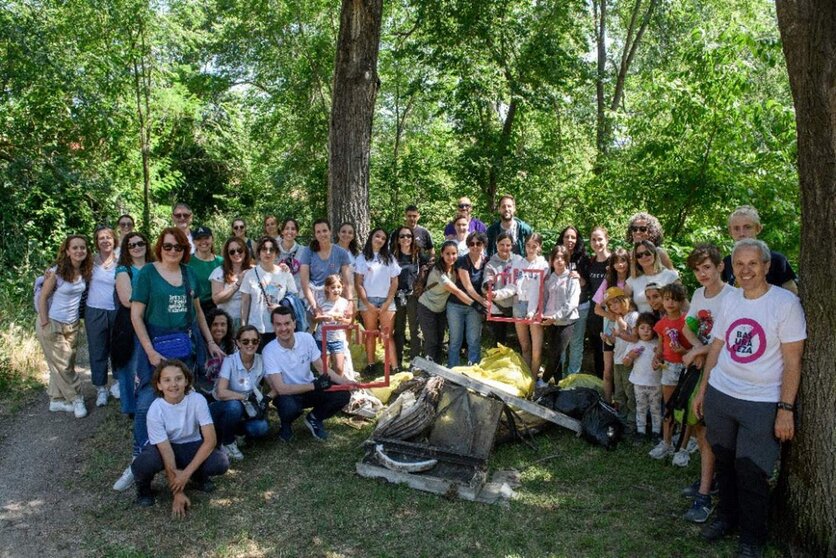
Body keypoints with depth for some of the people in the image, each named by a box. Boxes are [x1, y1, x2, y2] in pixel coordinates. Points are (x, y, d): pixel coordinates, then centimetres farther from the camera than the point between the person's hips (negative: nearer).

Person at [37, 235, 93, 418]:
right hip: (53, 323, -6)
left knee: (66, 364, 13)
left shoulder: (85, 272, -3)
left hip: (72, 324, 6)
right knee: (61, 365, 2)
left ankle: (56, 400, 26)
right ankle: (76, 399, 16)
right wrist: (45, 324, -15)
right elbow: (43, 297, -13)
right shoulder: (57, 272, -18)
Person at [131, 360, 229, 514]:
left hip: (191, 445, 1)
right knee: (142, 465, -35)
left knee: (221, 463, -27)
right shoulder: (155, 410, -25)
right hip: (163, 447, -1)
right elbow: (167, 452, -25)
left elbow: (210, 439, -23)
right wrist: (178, 494, -25)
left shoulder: (197, 400, -23)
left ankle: (198, 476, 10)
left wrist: (186, 473, -28)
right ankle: (144, 488, 3)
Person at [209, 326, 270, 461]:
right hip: (224, 408, -3)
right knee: (234, 406, -37)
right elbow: (221, 393, -32)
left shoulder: (261, 361, -9)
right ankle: (226, 442, -9)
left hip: (248, 411, 3)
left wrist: (263, 399, -24)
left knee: (261, 428, -25)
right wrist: (247, 397, -27)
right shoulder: (230, 361, -20)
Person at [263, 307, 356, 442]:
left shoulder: (306, 338, -13)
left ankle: (314, 418, 10)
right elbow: (280, 389, -27)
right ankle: (286, 424, 1)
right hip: (287, 394, -4)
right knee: (289, 407, -38)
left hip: (310, 389, 4)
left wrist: (344, 381, -20)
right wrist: (314, 385, -30)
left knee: (343, 395, -19)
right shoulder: (269, 351, -23)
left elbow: (322, 368, -3)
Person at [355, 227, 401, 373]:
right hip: (368, 301, -1)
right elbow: (358, 283, 0)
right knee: (371, 334, 2)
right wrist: (367, 303, -7)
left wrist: (387, 303, -3)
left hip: (386, 301, 1)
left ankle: (394, 367, -8)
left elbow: (394, 282, 8)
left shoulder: (389, 258, 12)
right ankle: (370, 365, 8)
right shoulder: (362, 258, 5)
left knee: (388, 335, -4)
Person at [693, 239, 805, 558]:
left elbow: (792, 361, -11)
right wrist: (702, 390, 13)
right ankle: (727, 516, 36)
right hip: (719, 396, 5)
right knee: (724, 462, 14)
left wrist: (786, 409, -14)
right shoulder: (730, 301, 6)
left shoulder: (785, 303, -10)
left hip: (762, 403, -4)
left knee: (750, 472, -1)